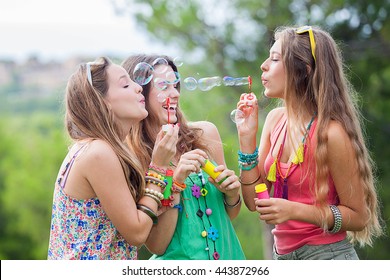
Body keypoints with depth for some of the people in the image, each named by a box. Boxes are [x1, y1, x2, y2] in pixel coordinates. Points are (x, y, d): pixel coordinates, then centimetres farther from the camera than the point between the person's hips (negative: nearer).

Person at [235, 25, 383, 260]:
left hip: (326, 252, -6)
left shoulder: (331, 132, -20)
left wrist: (295, 211, -24)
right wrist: (247, 135, -9)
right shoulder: (275, 119, -1)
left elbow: (358, 216, -14)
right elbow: (254, 201, -1)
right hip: (283, 254, 6)